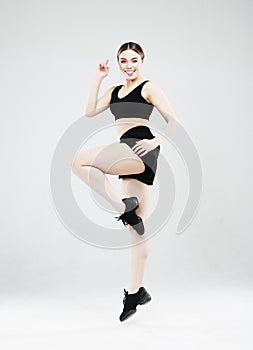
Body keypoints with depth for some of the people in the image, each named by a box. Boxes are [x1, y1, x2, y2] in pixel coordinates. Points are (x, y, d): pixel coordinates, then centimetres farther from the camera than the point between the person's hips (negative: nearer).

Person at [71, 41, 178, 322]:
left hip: (141, 150, -7)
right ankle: (136, 291, 9)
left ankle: (123, 207, -13)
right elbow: (89, 112, 11)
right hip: (128, 156, 7)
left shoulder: (149, 88, 5)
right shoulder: (114, 91, 23)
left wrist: (156, 140, -15)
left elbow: (173, 120, 1)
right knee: (136, 226, 6)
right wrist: (98, 79, 12)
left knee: (80, 161, -21)